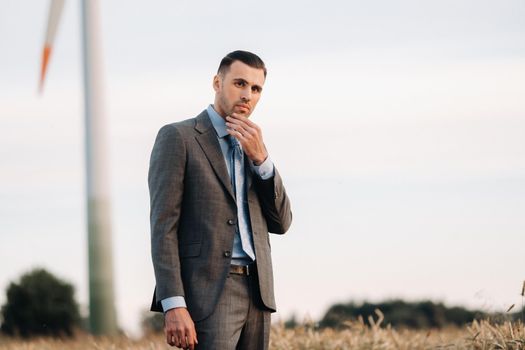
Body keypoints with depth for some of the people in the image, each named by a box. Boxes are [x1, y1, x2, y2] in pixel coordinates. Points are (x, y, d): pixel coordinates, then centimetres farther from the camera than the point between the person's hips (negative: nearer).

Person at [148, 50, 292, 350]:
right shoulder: (177, 137, -2)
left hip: (255, 292, 7)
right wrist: (173, 306, -19)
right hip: (206, 295, -7)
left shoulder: (252, 147, 19)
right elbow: (163, 227, -9)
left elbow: (280, 223, 11)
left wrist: (261, 158, -3)